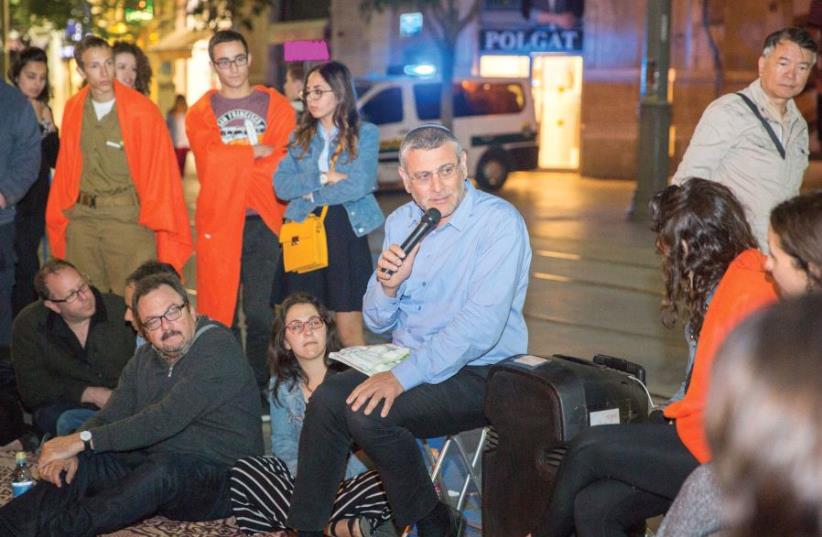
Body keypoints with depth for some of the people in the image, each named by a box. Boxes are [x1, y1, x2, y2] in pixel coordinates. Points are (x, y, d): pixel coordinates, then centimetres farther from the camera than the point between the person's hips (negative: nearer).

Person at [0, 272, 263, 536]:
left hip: (219, 476, -8)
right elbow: (110, 416, 6)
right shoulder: (145, 358, 14)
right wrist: (71, 451, -17)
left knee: (163, 470, -36)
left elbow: (167, 419, -23)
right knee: (78, 466, -9)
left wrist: (83, 440, -22)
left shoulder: (219, 348, -15)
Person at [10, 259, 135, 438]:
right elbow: (32, 388, -7)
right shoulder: (28, 324, -5)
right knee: (51, 417, -36)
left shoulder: (121, 309, -5)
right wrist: (90, 394, -15)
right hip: (67, 405, -1)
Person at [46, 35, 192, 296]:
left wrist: (160, 223, -7)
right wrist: (59, 215, 11)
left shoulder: (142, 110, -7)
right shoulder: (73, 109, 7)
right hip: (82, 218, 5)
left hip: (128, 217, -4)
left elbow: (160, 169, -5)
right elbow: (65, 168, 13)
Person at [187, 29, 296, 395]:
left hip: (263, 222, 0)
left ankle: (260, 388, 7)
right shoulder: (201, 113, 11)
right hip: (218, 222, 1)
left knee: (260, 312, -3)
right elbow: (211, 160, -7)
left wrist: (234, 161, -8)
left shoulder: (276, 106, 10)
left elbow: (284, 164, -3)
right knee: (220, 311, 1)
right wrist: (257, 152, -6)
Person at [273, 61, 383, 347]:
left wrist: (310, 193, -3)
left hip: (345, 234, -4)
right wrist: (323, 178, -11)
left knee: (349, 329, -3)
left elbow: (358, 185, -12)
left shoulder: (365, 134, 1)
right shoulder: (300, 137, 13)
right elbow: (280, 184, 1)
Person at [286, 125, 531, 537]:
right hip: (408, 361, 7)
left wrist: (403, 376, -27)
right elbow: (378, 322, 11)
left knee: (369, 414, -26)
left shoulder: (499, 222, -15)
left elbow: (481, 325, -24)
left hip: (478, 373, -6)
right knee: (327, 398, -17)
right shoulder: (400, 222, 7)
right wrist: (387, 284, -12)